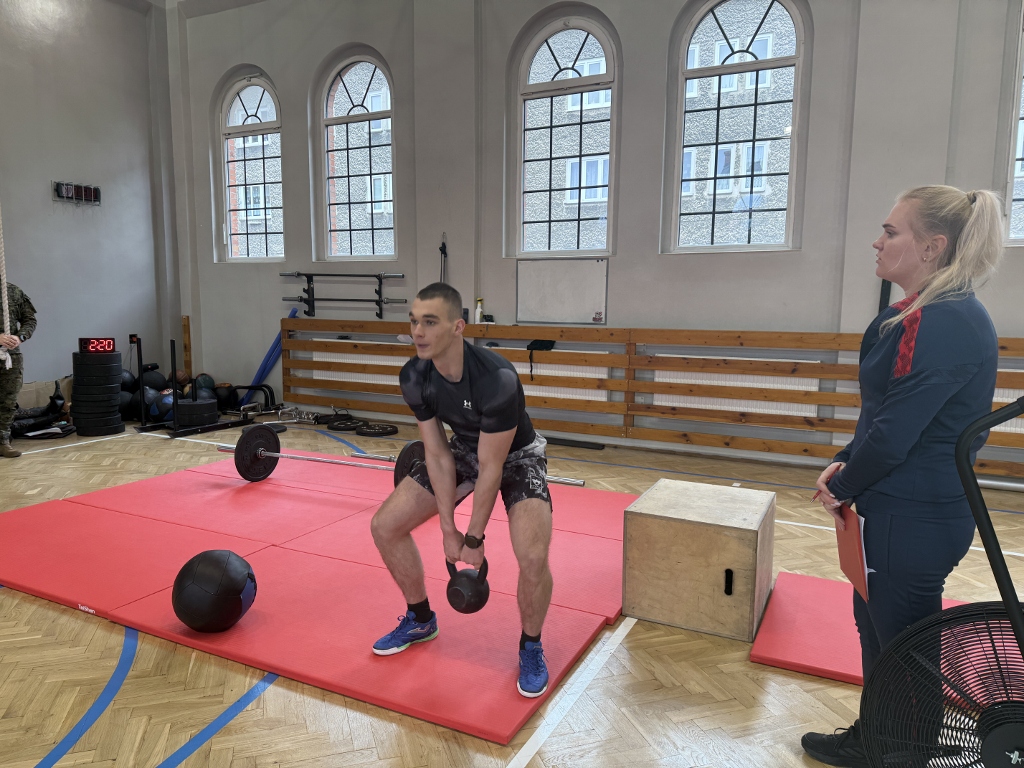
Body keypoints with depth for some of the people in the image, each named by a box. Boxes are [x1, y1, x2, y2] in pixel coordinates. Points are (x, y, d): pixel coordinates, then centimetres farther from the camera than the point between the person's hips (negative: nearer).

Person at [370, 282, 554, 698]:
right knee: (385, 526, -2)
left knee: (533, 557, -28)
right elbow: (438, 455, -10)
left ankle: (531, 648, 4)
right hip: (463, 449, 6)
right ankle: (420, 620, 22)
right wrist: (448, 530, -8)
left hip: (516, 455, -5)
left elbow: (491, 468, -27)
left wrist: (473, 540, -17)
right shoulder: (414, 377, -20)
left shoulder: (496, 379, -38)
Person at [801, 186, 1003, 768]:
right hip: (914, 509, 10)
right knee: (877, 625, 23)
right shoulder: (940, 314, 9)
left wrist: (843, 488, -9)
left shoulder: (942, 323, -24)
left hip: (915, 521, -10)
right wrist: (846, 464, 3)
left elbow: (896, 430, -25)